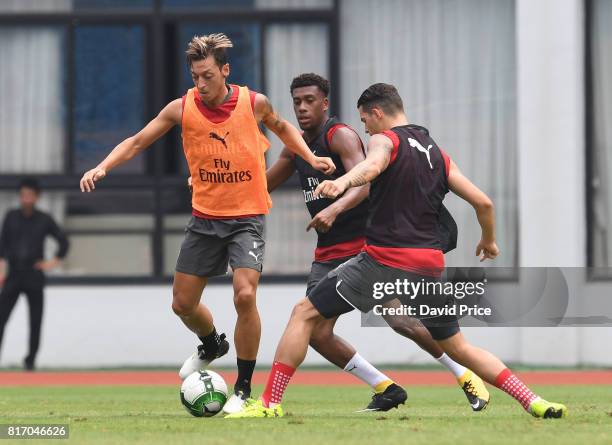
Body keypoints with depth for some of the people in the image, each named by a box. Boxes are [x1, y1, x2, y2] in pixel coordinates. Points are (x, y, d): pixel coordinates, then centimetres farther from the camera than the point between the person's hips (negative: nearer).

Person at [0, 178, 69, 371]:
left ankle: (30, 360, 9)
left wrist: (55, 261, 0)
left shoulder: (44, 220, 3)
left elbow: (63, 241, 11)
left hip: (34, 276, 0)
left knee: (35, 321, 0)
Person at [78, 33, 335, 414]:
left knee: (245, 295, -21)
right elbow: (137, 142, 0)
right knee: (183, 303, 8)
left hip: (247, 218, -3)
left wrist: (311, 157, 2)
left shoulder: (254, 103, -8)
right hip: (205, 218, 3)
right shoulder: (182, 108, -7)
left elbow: (282, 127, 15)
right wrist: (102, 168, -15)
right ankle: (213, 346, 44)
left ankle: (243, 389, -7)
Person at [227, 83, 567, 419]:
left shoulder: (385, 140, -1)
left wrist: (342, 182, -48)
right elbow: (483, 203, 16)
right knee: (457, 346, 19)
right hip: (430, 265, 6)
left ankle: (270, 403, -4)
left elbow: (372, 166, -27)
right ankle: (534, 402, 9)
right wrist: (489, 241, 35)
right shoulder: (437, 153, 17)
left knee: (305, 314, 3)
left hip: (385, 260, -6)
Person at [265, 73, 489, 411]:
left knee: (404, 321, -11)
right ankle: (386, 389, 6)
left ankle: (468, 378, 9)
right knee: (315, 333, -7)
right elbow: (263, 184, 28)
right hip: (328, 254, 7)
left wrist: (334, 209, -46)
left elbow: (363, 183, -28)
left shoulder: (340, 136, -12)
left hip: (367, 244, -7)